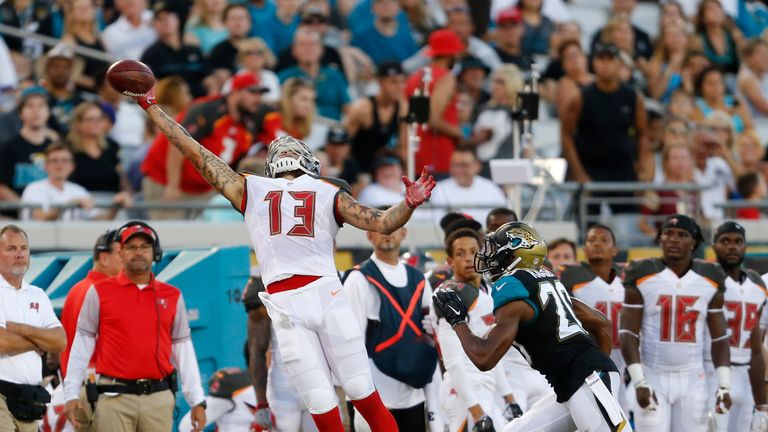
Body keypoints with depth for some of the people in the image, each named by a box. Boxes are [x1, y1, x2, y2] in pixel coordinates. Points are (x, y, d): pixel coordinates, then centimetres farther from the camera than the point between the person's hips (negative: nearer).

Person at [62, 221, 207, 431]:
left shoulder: (172, 296, 11)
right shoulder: (100, 292, 5)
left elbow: (183, 348, 12)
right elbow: (82, 344, 6)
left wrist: (197, 400, 8)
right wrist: (71, 393, 1)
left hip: (159, 397, 2)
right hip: (114, 398, -2)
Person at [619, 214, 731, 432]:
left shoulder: (709, 280, 4)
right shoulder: (643, 276, -4)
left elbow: (719, 338, 8)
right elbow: (628, 334, -6)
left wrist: (724, 385, -1)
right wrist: (639, 383, -14)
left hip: (692, 381, 3)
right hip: (653, 378, -3)